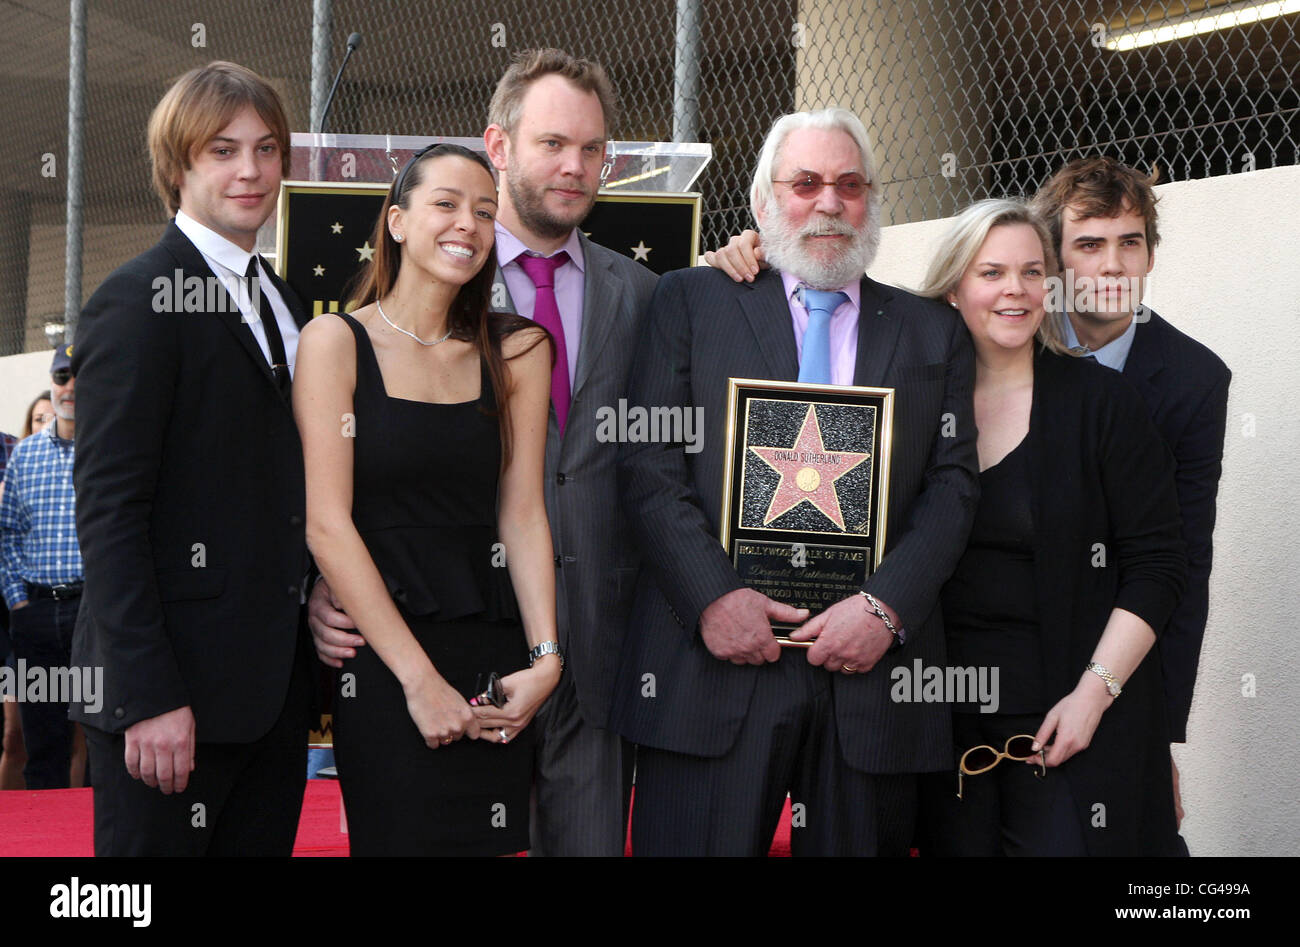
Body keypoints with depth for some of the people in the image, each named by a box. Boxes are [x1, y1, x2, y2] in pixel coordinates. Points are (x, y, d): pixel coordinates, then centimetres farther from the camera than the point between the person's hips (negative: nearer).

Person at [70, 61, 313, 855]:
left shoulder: (282, 302, 15)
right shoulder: (138, 303, -9)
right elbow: (108, 512, -14)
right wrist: (149, 696, -19)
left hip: (276, 683, 7)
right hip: (175, 690, -7)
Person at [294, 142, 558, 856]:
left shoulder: (516, 353, 9)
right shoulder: (335, 341, -2)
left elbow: (522, 514, 5)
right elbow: (327, 527, -8)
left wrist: (544, 658, -8)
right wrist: (420, 678, -12)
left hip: (494, 660, 3)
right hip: (380, 662, -3)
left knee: (491, 840, 4)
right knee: (401, 834, -4)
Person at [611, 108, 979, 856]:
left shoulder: (934, 332, 14)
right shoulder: (691, 303, 9)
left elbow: (953, 484, 6)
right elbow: (651, 468, 1)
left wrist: (886, 606, -9)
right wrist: (713, 595, -11)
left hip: (874, 662, 2)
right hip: (716, 655, -1)